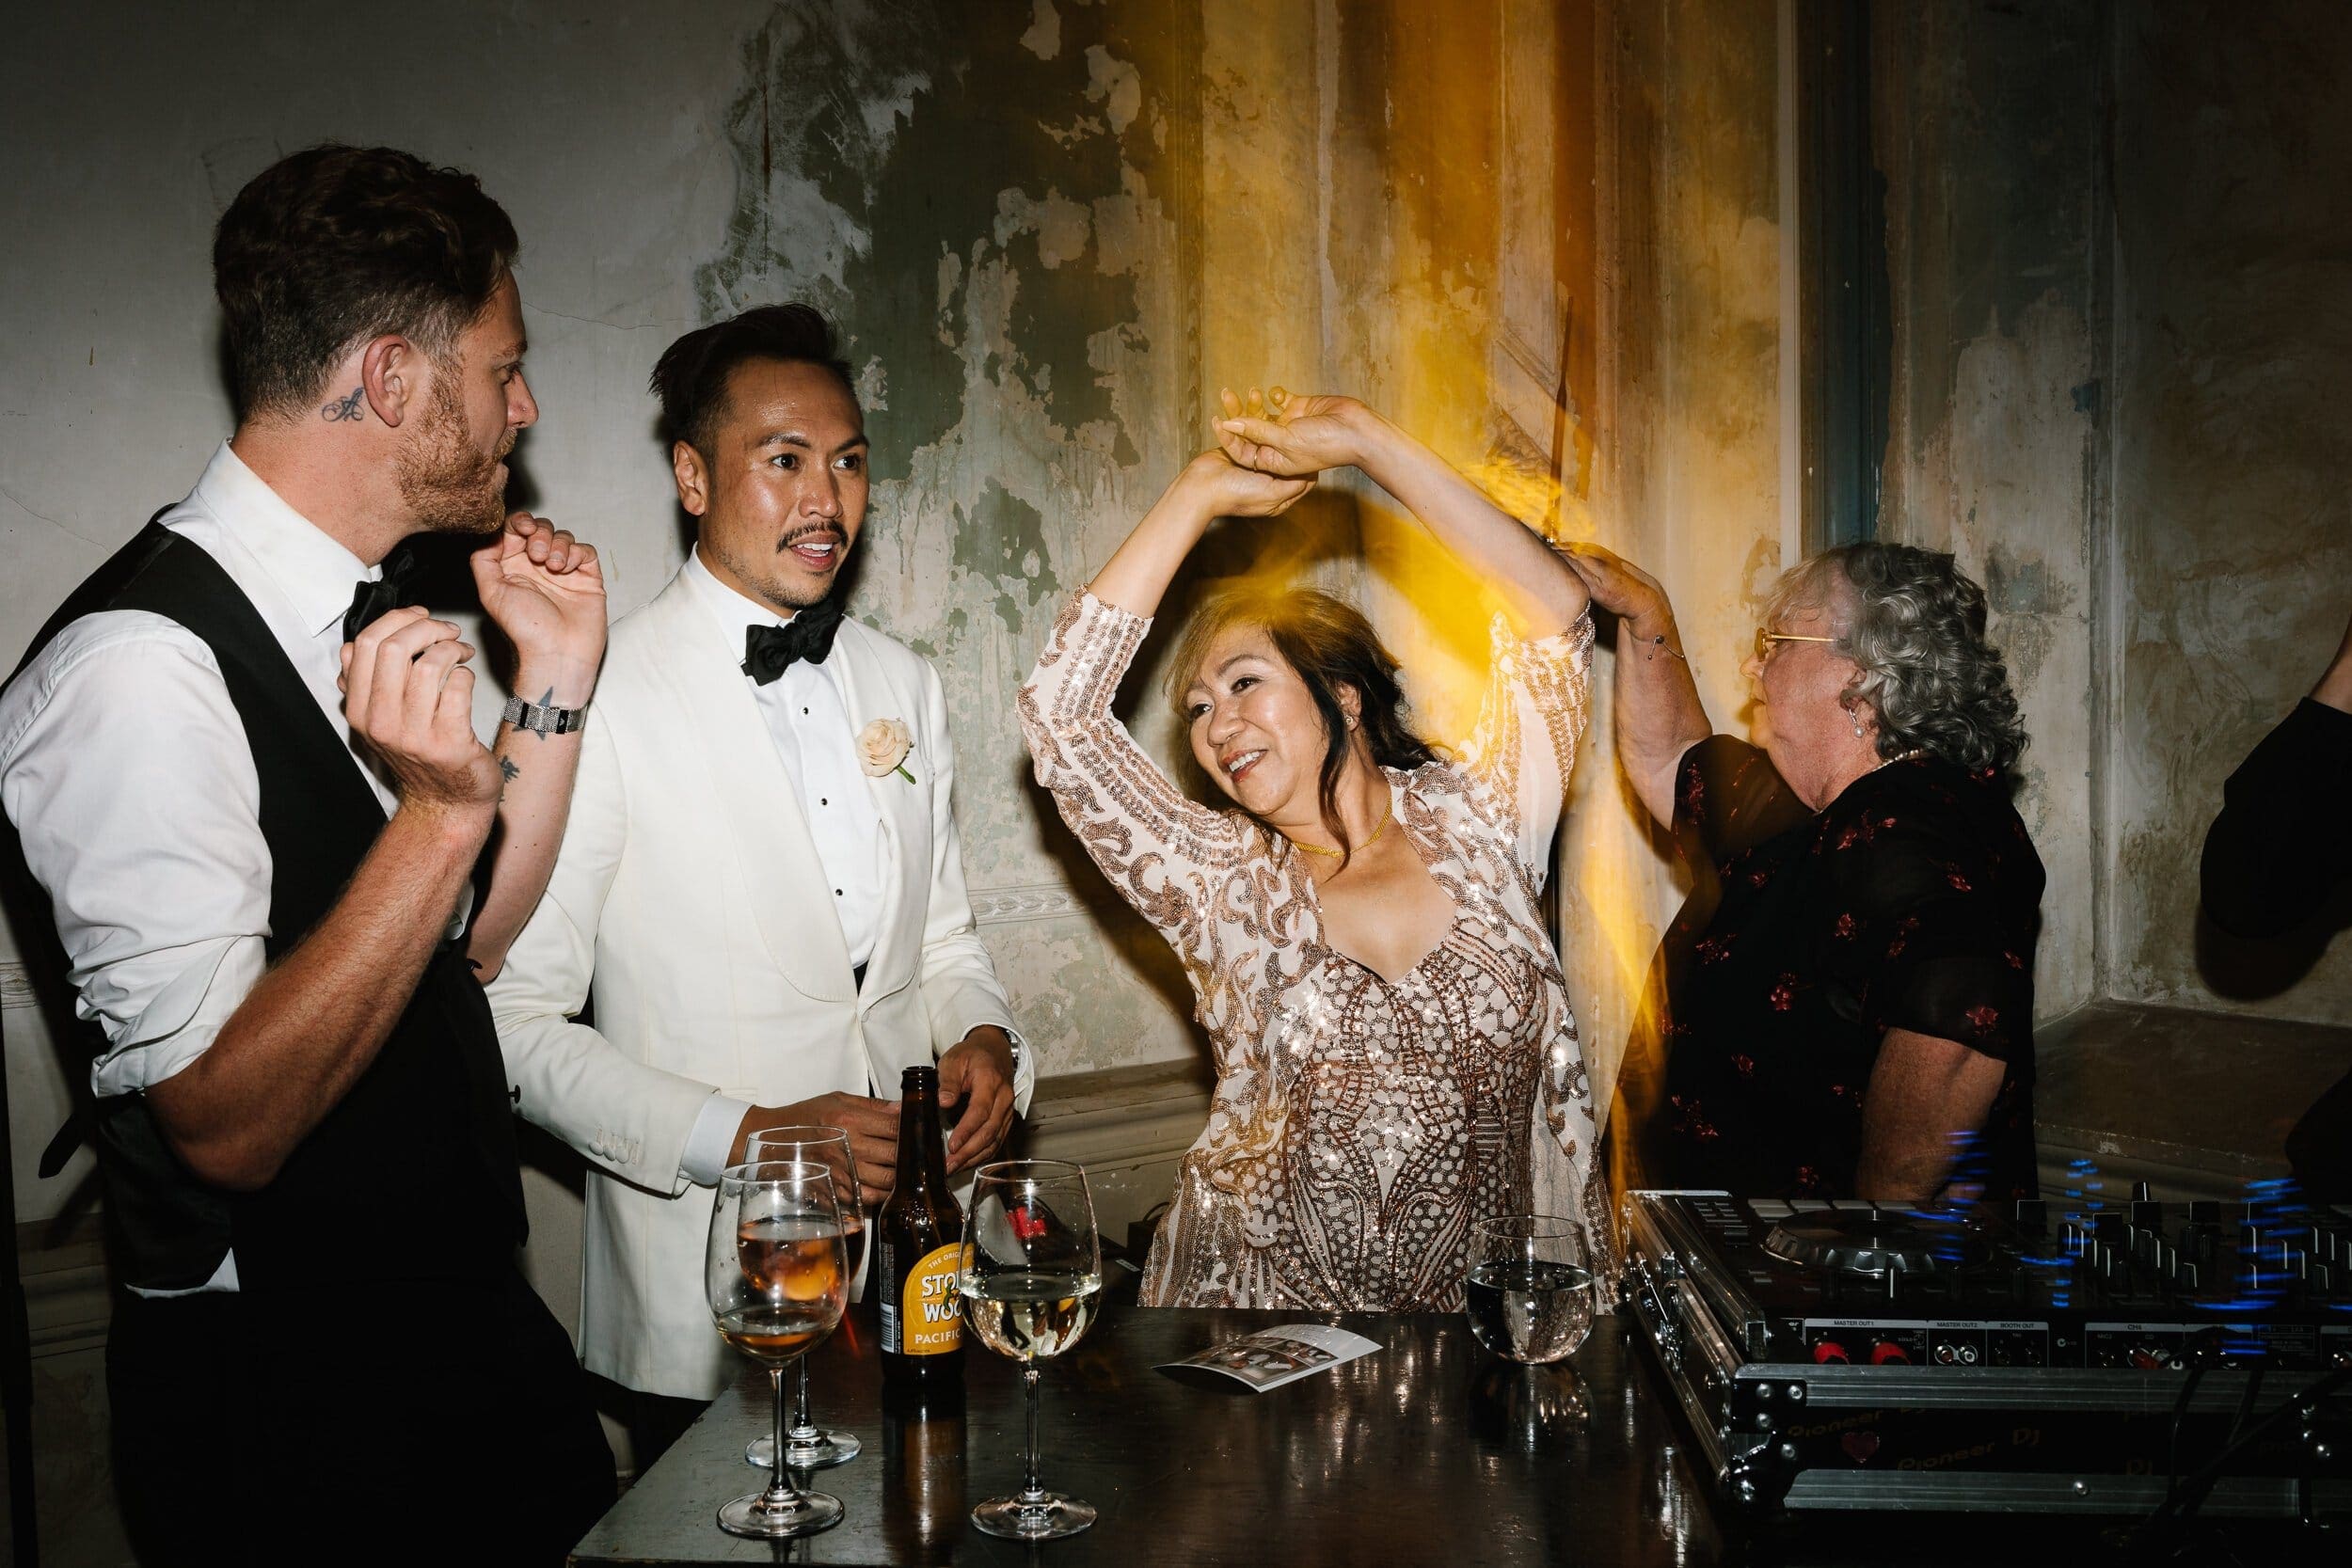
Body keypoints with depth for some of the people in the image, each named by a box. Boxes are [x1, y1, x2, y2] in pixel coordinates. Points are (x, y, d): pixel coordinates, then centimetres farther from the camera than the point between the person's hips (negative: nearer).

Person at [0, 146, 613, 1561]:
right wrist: (442, 812, -31)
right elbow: (228, 1125, -25)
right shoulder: (141, 668, -24)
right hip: (284, 1398, -8)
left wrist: (554, 680, 0)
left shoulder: (362, 616, 3)